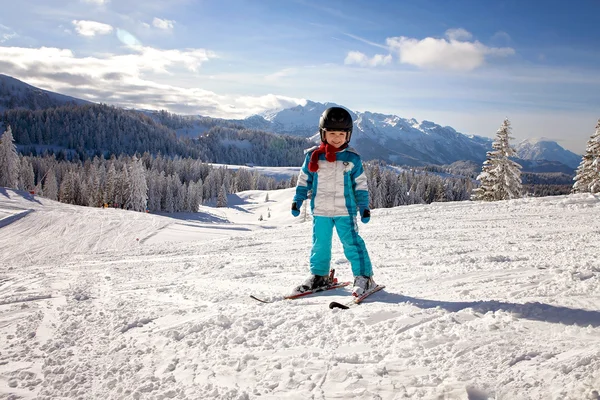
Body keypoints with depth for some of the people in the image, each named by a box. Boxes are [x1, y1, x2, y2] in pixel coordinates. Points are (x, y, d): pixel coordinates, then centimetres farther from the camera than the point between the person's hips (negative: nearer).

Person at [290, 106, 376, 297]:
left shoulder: (352, 158, -2)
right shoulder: (313, 156, 0)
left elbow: (361, 185, 4)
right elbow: (304, 180, 9)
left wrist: (364, 207, 1)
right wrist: (297, 201, 7)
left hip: (345, 210, -2)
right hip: (320, 210, 2)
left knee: (351, 242, -3)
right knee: (320, 243, 12)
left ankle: (364, 276, 8)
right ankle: (319, 276, 28)